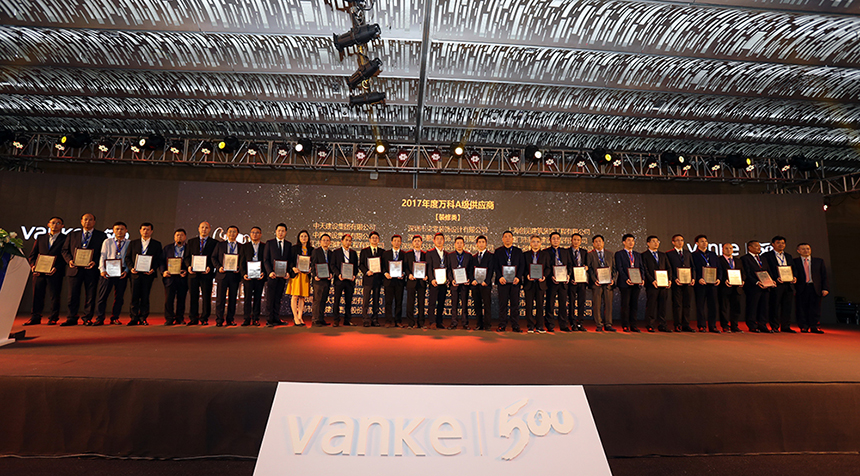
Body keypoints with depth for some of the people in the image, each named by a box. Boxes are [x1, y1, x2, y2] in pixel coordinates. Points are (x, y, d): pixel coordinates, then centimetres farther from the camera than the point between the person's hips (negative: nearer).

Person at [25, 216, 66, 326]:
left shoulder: (65, 239, 4)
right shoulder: (41, 238, 16)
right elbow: (32, 254, 16)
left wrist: (56, 268, -15)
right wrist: (33, 265, -2)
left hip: (55, 272, -4)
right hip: (39, 271, 4)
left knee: (54, 295, -1)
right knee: (37, 295, 7)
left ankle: (53, 318, 6)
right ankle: (35, 318, 15)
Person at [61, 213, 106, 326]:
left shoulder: (101, 235, 7)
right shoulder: (72, 235, 15)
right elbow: (65, 250, 13)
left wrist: (95, 262, -14)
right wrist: (69, 260, -6)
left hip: (92, 270, -2)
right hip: (75, 269, 2)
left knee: (90, 295, 2)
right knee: (73, 295, 3)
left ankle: (87, 318, 11)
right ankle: (72, 318, 13)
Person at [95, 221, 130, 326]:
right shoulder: (107, 242, 8)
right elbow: (102, 256, 4)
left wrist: (126, 270, -9)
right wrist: (102, 270, -8)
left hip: (122, 272, 0)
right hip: (108, 270, 0)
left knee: (119, 296, 5)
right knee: (103, 295, -1)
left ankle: (115, 318, 16)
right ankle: (99, 319, 7)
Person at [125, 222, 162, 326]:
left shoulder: (157, 244, 10)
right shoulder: (133, 243, 14)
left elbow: (158, 259, 5)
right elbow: (128, 257, 11)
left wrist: (153, 269, -11)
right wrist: (131, 267, -6)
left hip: (148, 274, -1)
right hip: (135, 273, 1)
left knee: (145, 297, 2)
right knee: (134, 297, 0)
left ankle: (143, 318, 9)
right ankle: (134, 318, 7)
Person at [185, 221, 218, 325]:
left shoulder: (214, 243, 5)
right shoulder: (191, 241, 14)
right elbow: (187, 256, 12)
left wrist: (210, 267, -15)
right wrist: (188, 266, -7)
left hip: (206, 274, -2)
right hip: (193, 273, 2)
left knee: (206, 297, 1)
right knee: (193, 297, 5)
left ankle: (204, 319, 9)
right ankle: (193, 319, 14)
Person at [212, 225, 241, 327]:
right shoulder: (220, 245, 11)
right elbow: (214, 257, 9)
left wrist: (239, 268, -9)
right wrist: (218, 267, -7)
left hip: (235, 275, 1)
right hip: (222, 274, -1)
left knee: (232, 298, 5)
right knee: (220, 298, -2)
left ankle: (230, 319, 14)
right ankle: (219, 320, 6)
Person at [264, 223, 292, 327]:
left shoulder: (289, 244, 12)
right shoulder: (269, 243, 4)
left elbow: (291, 260, 11)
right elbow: (265, 259, -1)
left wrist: (289, 272, -5)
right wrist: (270, 272, -13)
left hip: (283, 275, 3)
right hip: (272, 274, -3)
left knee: (278, 298, 7)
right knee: (270, 298, -3)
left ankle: (276, 319, 12)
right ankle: (269, 320, 2)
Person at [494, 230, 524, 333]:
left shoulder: (518, 251, 12)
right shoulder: (497, 251, 9)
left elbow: (522, 266, 6)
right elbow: (495, 266, 2)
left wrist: (518, 277, -9)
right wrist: (499, 277, -12)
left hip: (515, 281, 1)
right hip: (502, 281, -1)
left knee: (515, 304, 2)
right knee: (502, 304, 1)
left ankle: (515, 326, 9)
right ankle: (502, 325, 8)